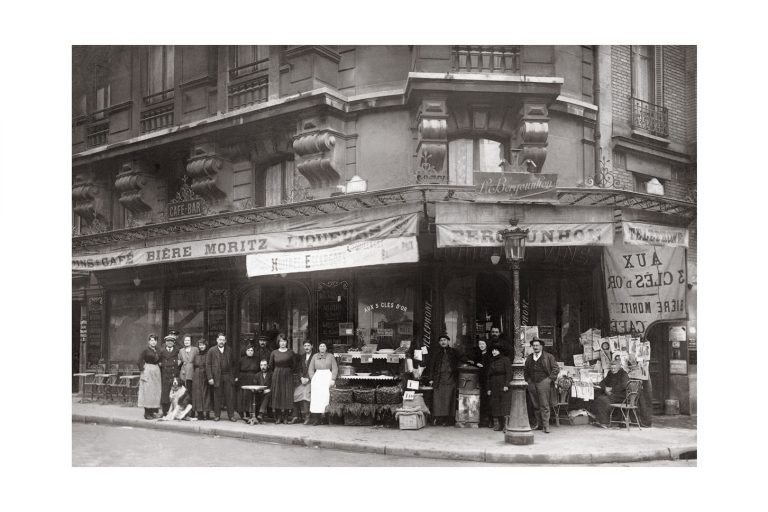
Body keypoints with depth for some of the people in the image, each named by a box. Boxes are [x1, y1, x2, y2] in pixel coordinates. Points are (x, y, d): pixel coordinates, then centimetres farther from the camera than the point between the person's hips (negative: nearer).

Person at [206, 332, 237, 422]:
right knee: (217, 397, 3)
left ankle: (231, 415, 4)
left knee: (230, 396, -1)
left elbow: (232, 363, 14)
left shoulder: (229, 350, 11)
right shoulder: (212, 351, 3)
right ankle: (217, 415, 12)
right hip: (217, 377, -2)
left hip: (228, 376, 2)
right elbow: (208, 365, 1)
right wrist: (210, 377, -7)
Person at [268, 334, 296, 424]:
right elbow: (271, 366, 11)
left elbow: (294, 365, 7)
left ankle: (285, 417, 4)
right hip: (277, 376, 0)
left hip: (288, 376, 0)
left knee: (287, 395, -2)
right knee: (277, 395, -1)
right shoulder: (274, 353, 2)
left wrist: (288, 371, 8)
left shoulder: (290, 352, 1)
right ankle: (278, 417, 5)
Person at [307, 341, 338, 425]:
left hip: (327, 376, -1)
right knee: (315, 393, -21)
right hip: (317, 376, 1)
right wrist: (313, 379, 0)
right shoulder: (315, 356, 18)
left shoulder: (330, 356, 12)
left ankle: (324, 414, -26)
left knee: (325, 392, -24)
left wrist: (333, 380, -6)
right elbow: (311, 369, 15)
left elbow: (335, 369, 6)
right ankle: (314, 416, -27)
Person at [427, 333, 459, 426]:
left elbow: (457, 364, 15)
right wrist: (431, 378, 2)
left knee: (449, 399, -4)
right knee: (437, 398, -7)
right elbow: (431, 366, 9)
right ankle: (438, 418, -4)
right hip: (438, 379, 0)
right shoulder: (436, 353, 11)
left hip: (450, 379, 0)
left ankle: (448, 419, -1)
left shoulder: (453, 352, 12)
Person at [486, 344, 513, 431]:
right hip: (494, 387, 6)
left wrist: (506, 384, -17)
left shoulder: (505, 360, -1)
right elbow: (489, 376, 17)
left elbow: (509, 373, -8)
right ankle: (497, 424, 5)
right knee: (495, 406, 2)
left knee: (505, 406, -10)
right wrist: (488, 388, 11)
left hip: (503, 386, -6)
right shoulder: (491, 362, 17)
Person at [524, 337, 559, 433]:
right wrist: (528, 380, 13)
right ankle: (539, 425, 11)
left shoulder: (548, 356, 2)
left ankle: (546, 426, -6)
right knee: (536, 406, 5)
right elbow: (525, 371, 27)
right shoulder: (529, 358, 16)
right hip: (532, 384, 4)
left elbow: (556, 369, 1)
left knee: (544, 406, -7)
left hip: (543, 383, -4)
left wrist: (550, 379, -5)